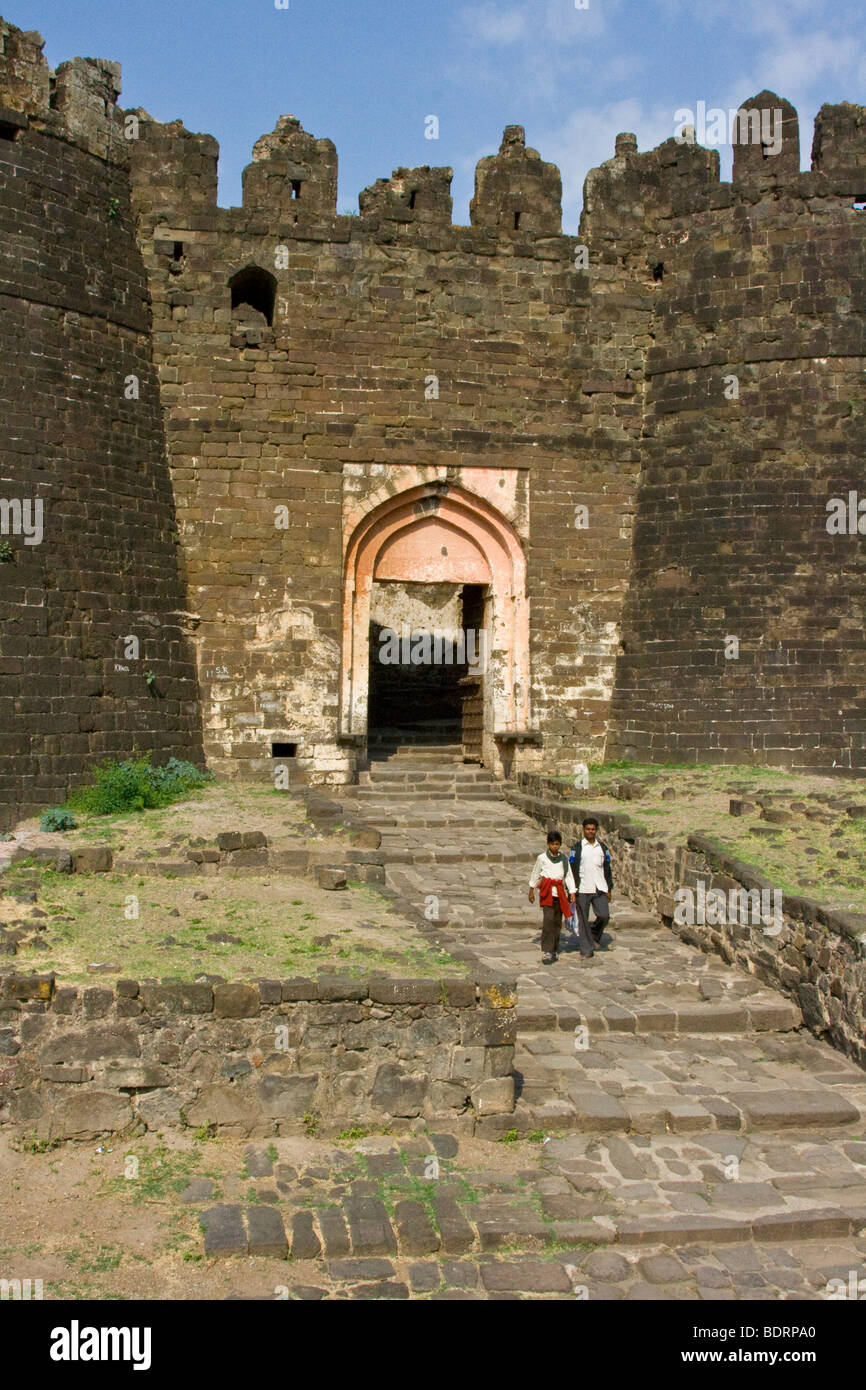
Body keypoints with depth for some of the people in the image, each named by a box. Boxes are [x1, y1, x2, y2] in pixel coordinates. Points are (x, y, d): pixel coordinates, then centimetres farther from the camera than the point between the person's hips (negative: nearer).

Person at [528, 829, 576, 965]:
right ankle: (546, 953, -16)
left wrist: (572, 892, -1)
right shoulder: (542, 858, -1)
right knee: (548, 920, -16)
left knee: (557, 922, 6)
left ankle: (554, 951, 19)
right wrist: (531, 890, 16)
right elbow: (535, 874, 10)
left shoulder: (564, 859, 6)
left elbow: (569, 876, 9)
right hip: (546, 893, -3)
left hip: (560, 893, 3)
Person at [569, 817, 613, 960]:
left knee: (604, 915, -11)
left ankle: (595, 934, 19)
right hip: (582, 889, -3)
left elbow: (607, 869, 16)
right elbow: (571, 869, 0)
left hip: (599, 889, 3)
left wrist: (609, 889, 10)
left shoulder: (602, 847, 12)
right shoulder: (577, 847, 1)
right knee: (583, 920, 0)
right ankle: (587, 950, 9)